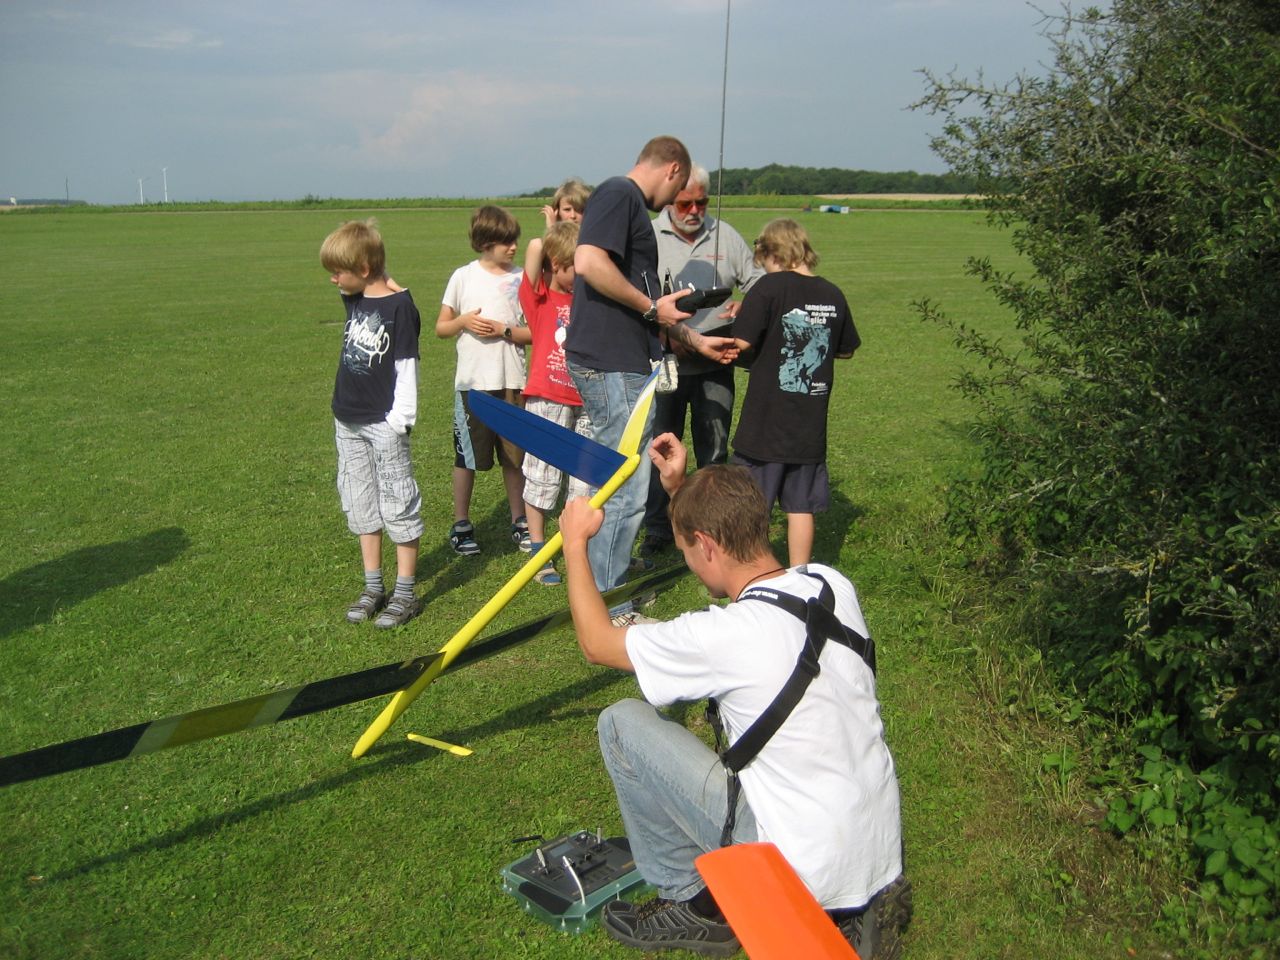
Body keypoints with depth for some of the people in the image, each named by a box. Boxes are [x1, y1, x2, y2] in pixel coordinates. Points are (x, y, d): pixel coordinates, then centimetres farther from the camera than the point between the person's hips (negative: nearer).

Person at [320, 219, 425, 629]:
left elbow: (406, 367, -15)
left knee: (397, 504, 0)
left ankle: (405, 594, 9)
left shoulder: (400, 306, -15)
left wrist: (401, 418, -17)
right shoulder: (354, 299, 6)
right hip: (348, 422, 8)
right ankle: (373, 588, 24)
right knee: (360, 506, 13)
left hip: (384, 424, -8)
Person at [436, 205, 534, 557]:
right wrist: (463, 321, -12)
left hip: (511, 381, 1)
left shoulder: (522, 278, 3)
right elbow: (440, 328, 7)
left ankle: (519, 522, 21)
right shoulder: (463, 277, 2)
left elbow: (535, 333, 2)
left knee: (514, 455, 7)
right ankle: (461, 525, 19)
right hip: (472, 380, -1)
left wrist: (504, 331, -13)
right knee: (467, 455, 6)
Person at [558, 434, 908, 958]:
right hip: (882, 852, 7)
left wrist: (575, 541, 7)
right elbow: (735, 549, 20)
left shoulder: (724, 636, -23)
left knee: (621, 722, -1)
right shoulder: (832, 584, -5)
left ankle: (695, 905, 14)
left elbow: (595, 640, -5)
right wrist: (682, 489, 18)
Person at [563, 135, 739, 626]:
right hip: (612, 366, -10)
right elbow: (589, 263, -26)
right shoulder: (618, 194, -8)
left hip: (622, 364, 10)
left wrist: (696, 339, 31)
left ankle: (612, 584, 30)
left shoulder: (631, 205, 23)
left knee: (615, 484, 18)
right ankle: (608, 613, 5)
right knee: (626, 491, -5)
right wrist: (652, 307, -16)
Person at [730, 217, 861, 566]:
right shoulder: (833, 295, 3)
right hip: (811, 427, 4)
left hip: (766, 424, -4)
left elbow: (741, 342, -18)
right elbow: (846, 351, 15)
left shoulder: (769, 287, -11)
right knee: (801, 507, 13)